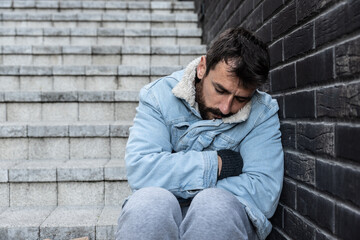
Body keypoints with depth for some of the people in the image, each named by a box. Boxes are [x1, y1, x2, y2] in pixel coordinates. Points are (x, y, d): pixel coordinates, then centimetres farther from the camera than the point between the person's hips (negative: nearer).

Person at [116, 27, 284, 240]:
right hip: (159, 216, 0)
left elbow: (264, 195, -17)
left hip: (227, 218, 1)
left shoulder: (262, 112, -5)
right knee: (149, 200, -33)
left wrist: (175, 179, -18)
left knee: (214, 203, -33)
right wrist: (217, 164, -17)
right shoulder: (160, 95, -4)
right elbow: (139, 170, -17)